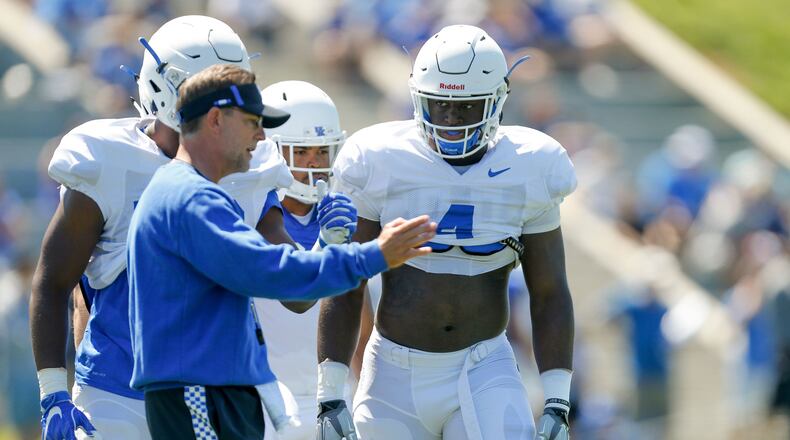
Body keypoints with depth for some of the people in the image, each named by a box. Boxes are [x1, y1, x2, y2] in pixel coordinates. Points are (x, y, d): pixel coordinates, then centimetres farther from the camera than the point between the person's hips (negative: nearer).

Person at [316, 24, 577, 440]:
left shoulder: (526, 174, 0)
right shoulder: (380, 165, -4)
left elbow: (550, 296, 5)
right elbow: (344, 288, -1)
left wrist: (557, 403, -1)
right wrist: (329, 396, -5)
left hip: (484, 372, 0)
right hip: (397, 374, 0)